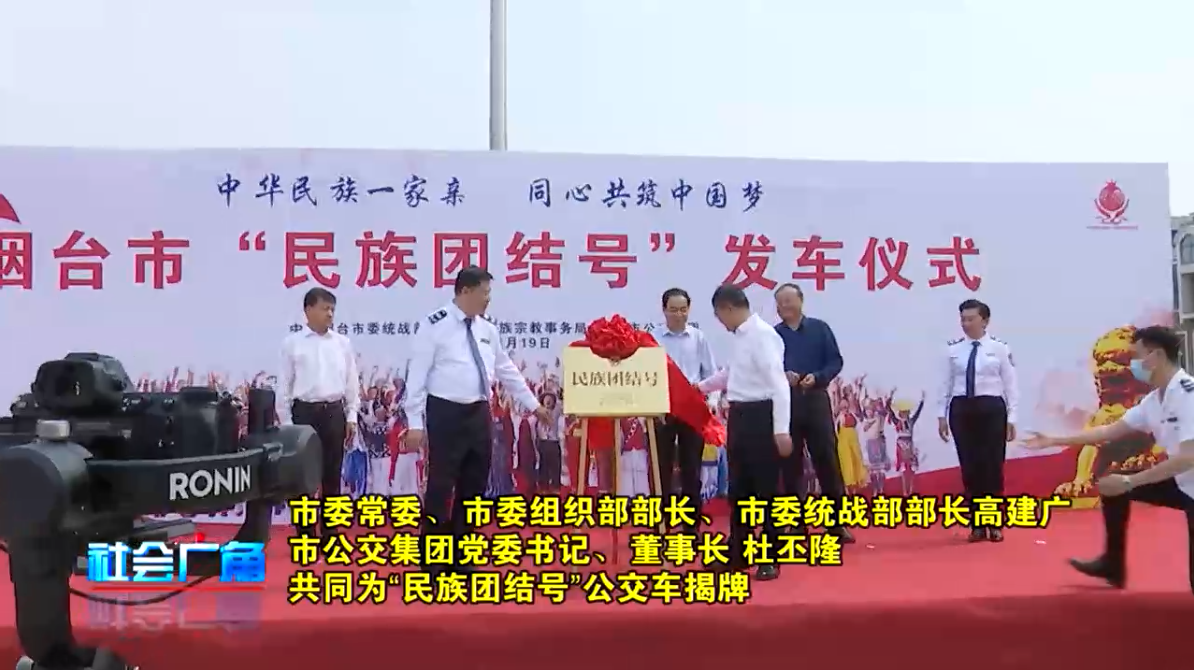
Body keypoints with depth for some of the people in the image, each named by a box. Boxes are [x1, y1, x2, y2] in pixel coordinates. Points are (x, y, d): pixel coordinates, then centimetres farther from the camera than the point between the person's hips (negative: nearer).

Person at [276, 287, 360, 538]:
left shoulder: (343, 343, 6)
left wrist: (352, 417, 5)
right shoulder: (292, 343, -1)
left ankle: (329, 533, 19)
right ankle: (306, 535, 13)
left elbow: (352, 382, 9)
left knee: (331, 475, 9)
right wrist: (286, 422, -3)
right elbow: (284, 385, 0)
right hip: (304, 411, -2)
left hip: (334, 412, 2)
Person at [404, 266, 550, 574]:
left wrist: (533, 404, 22)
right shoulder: (436, 325, -9)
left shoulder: (487, 329, 10)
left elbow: (507, 369, 20)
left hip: (479, 413, 7)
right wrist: (415, 422, -13)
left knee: (474, 486, 11)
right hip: (446, 413, -7)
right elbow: (417, 375, -9)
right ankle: (432, 560, 7)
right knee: (441, 486, -4)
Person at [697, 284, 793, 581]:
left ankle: (770, 560, 14)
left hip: (760, 416, -9)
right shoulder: (741, 336, 11)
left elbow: (779, 384, -21)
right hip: (740, 415, 9)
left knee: (765, 489, 1)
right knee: (739, 488, 15)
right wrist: (699, 388, 39)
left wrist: (781, 430, -25)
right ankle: (738, 554, 27)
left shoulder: (763, 334, -16)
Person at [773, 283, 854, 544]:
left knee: (827, 461, 0)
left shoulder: (819, 328, 4)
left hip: (816, 400, -1)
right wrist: (782, 376, -17)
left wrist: (817, 377, -14)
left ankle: (837, 524, 9)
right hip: (784, 403, 1)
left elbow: (836, 362, 2)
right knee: (790, 466, 5)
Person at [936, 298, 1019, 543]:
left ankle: (995, 524, 14)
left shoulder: (1000, 348, 0)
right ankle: (977, 525, 16)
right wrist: (942, 414, 4)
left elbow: (1010, 384, 0)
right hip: (961, 409, 2)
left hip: (991, 408, -2)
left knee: (993, 465, 0)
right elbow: (947, 383, 7)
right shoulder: (953, 349, 5)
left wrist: (1011, 417, -4)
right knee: (969, 467, 5)